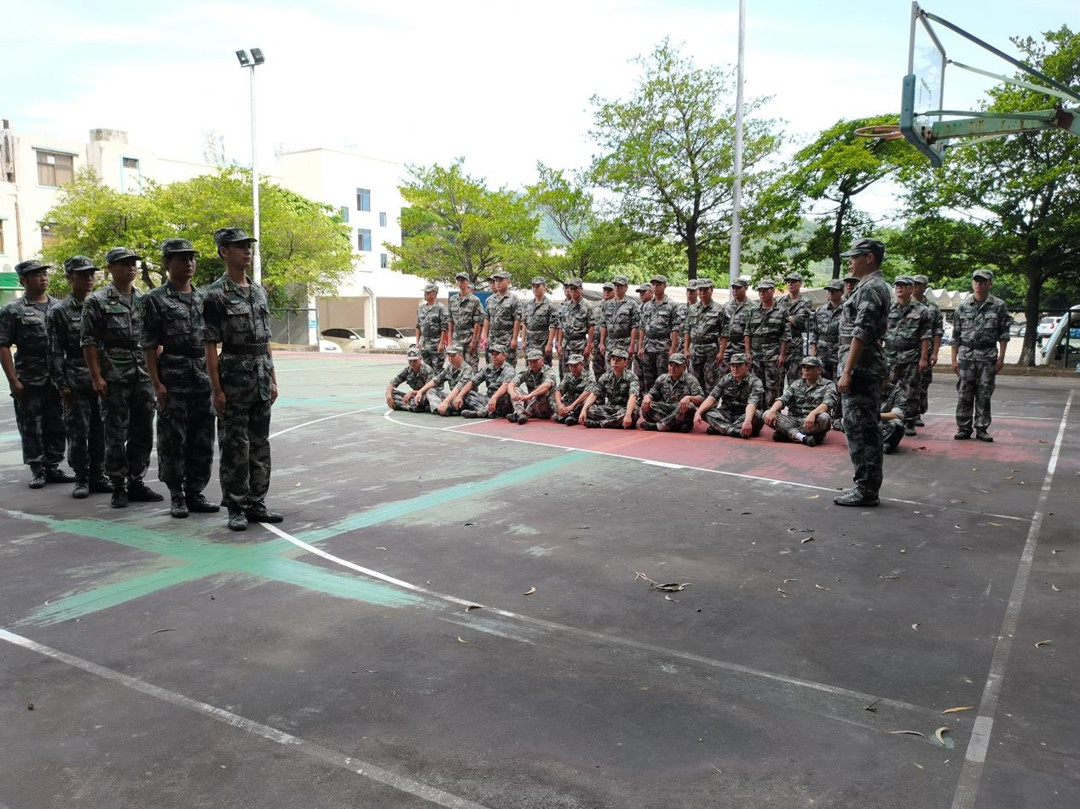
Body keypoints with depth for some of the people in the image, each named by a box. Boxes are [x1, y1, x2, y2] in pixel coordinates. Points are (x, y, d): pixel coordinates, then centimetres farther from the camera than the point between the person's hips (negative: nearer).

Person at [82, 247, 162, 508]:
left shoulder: (145, 300, 11)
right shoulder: (97, 301, -2)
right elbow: (89, 342, -5)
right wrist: (96, 376, -11)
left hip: (144, 378, 4)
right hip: (114, 379, -4)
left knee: (143, 434, 7)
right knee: (116, 436, 2)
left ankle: (136, 482, 18)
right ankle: (118, 487, 10)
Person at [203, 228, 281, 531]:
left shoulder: (259, 291, 13)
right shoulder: (216, 294, -7)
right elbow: (211, 345, -9)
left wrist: (273, 379, 12)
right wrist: (217, 389, -14)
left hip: (262, 376, 6)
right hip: (234, 377, -6)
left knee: (259, 443, 10)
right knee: (234, 446, 0)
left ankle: (256, 504, 19)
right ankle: (236, 508, 9)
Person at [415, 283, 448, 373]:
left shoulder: (440, 308, -7)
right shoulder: (421, 308, 12)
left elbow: (445, 328, -11)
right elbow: (418, 326, 18)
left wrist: (441, 343, -17)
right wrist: (417, 341, 11)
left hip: (436, 345, -6)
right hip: (424, 344, 7)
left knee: (437, 369, -6)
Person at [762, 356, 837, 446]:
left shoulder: (828, 385, 5)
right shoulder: (796, 384, 16)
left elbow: (828, 403, -15)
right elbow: (783, 399, 1)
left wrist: (813, 414, -35)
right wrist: (772, 410, -23)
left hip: (813, 424, -3)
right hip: (793, 421, 3)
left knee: (824, 418, -36)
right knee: (767, 415, -20)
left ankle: (786, 434, -29)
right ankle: (803, 437, -36)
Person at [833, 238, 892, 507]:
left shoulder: (870, 288, -13)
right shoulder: (874, 286, 20)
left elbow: (861, 334, -21)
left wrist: (847, 372, -22)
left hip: (860, 370, -11)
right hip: (867, 370, 11)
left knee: (860, 429, -7)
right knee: (864, 429, 13)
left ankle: (866, 490, -3)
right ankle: (867, 486, 18)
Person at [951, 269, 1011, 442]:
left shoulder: (999, 306, 3)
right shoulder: (962, 307, 6)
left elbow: (1003, 334, 3)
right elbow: (956, 336, 8)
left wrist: (1001, 358, -4)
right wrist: (954, 359, 3)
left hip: (988, 356, -1)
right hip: (966, 355, 1)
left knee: (984, 395, 2)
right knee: (964, 394, 1)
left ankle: (981, 429, 9)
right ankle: (964, 428, 8)